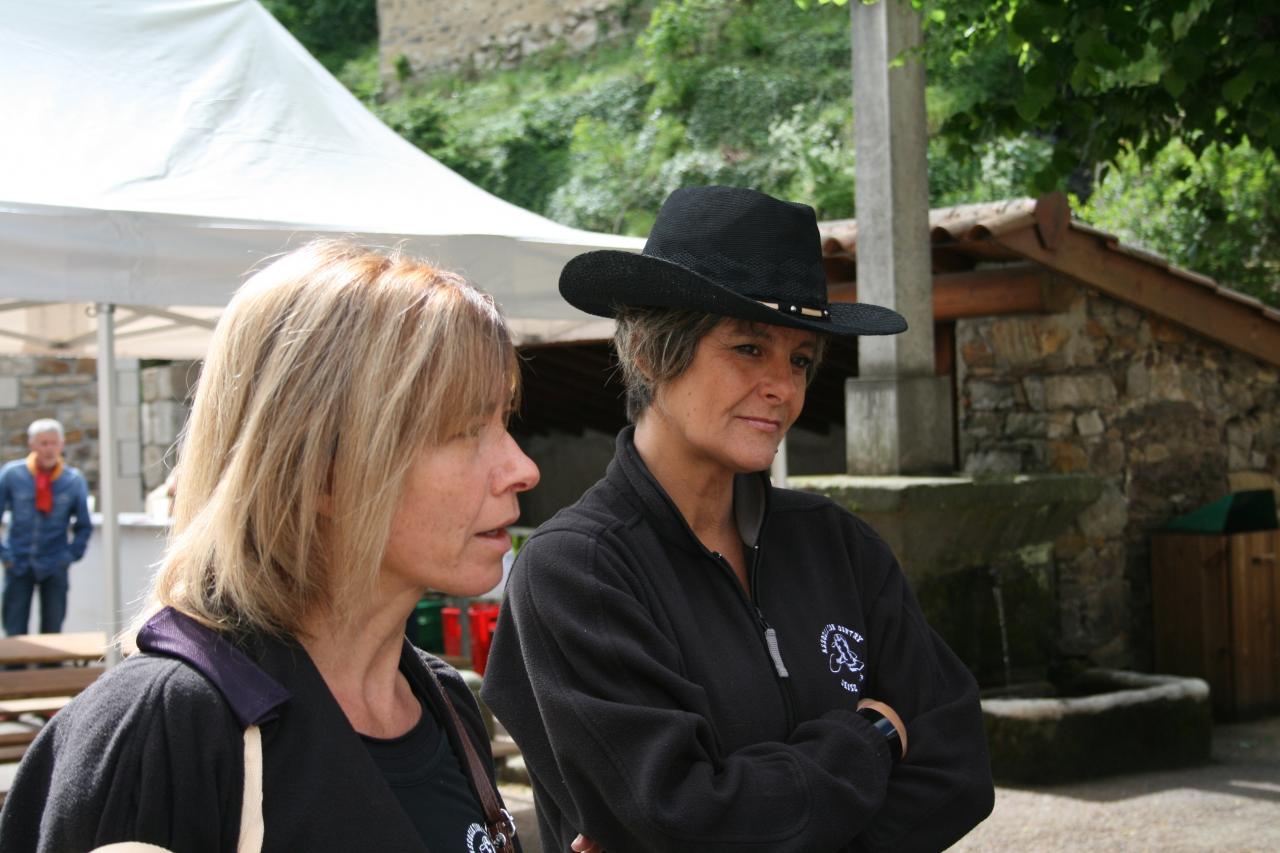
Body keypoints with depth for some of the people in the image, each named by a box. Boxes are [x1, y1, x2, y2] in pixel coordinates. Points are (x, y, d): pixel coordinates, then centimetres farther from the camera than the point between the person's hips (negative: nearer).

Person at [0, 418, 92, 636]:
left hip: (54, 567, 0)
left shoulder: (74, 480, -3)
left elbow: (84, 526, 9)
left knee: (52, 632, 4)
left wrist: (72, 554, 0)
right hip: (18, 563, 0)